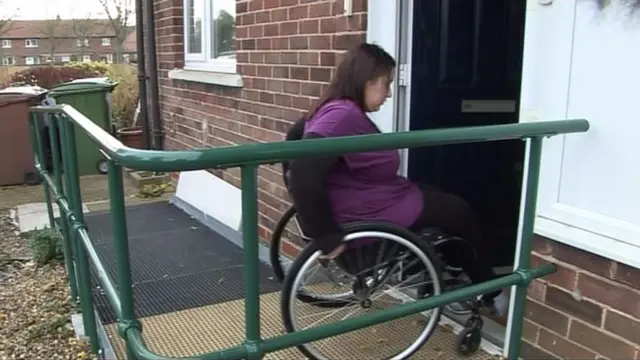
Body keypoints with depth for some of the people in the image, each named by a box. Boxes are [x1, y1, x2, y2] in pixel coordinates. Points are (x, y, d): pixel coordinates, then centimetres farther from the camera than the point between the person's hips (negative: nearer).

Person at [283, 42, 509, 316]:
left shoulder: (336, 110, 5)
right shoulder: (343, 116, -26)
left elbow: (296, 134, 19)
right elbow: (302, 173, -37)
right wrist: (326, 237, -30)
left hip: (366, 200, 10)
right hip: (370, 217, -10)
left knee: (444, 200, 24)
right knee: (459, 212, 8)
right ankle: (489, 293, 29)